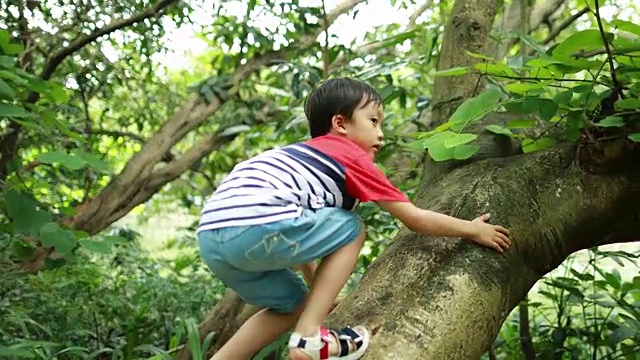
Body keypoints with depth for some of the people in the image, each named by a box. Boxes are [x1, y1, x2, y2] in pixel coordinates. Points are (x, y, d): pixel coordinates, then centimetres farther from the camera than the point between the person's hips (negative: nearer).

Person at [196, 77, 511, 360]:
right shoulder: (352, 157, 9)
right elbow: (415, 219, 13)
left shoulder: (309, 154, 31)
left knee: (292, 304, 25)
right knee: (351, 228, 8)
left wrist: (318, 289, 46)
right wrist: (473, 230, 27)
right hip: (256, 226, -9)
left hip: (212, 234, 9)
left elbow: (302, 229, 38)